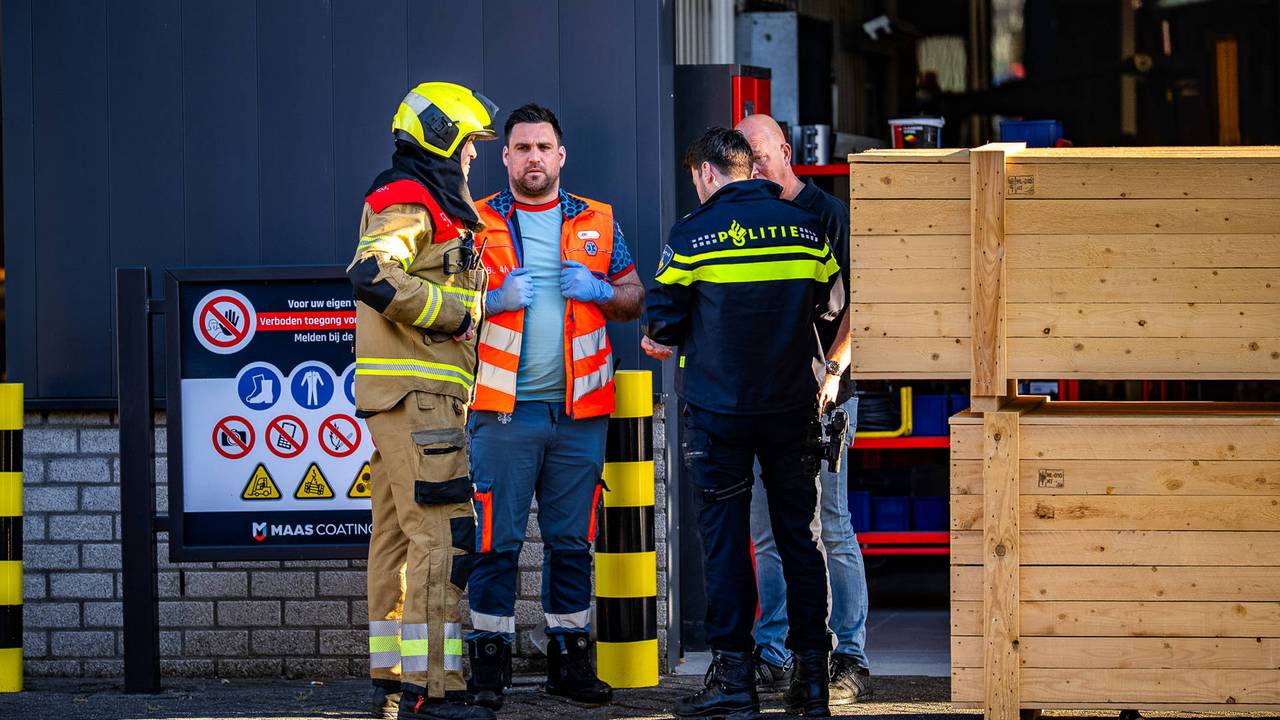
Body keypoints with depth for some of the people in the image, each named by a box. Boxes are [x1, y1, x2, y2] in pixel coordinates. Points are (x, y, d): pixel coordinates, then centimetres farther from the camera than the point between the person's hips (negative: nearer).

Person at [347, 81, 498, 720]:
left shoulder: (421, 205, 22)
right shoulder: (408, 204, -11)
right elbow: (372, 276, -27)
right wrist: (449, 314, -18)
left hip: (403, 397, 11)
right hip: (417, 394, -11)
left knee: (398, 535, 12)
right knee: (439, 535, -13)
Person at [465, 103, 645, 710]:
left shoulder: (596, 223, 13)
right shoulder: (478, 223, 6)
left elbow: (635, 298, 16)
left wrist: (600, 291, -5)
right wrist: (492, 300, -12)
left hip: (579, 411, 2)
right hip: (504, 409, -2)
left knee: (572, 540, 6)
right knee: (497, 540, -4)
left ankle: (570, 659, 13)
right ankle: (489, 662, 1)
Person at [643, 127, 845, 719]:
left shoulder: (693, 234, -7)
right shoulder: (806, 228, 4)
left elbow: (664, 321, -2)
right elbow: (830, 303, 14)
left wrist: (662, 342, 21)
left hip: (718, 409, -3)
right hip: (792, 404, 3)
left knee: (724, 540, 2)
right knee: (799, 536, 8)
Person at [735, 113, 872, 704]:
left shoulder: (828, 214, -3)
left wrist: (833, 371, -18)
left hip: (820, 396, -6)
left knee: (831, 531, -6)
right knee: (768, 536, 8)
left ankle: (850, 662, -3)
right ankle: (772, 657, 12)